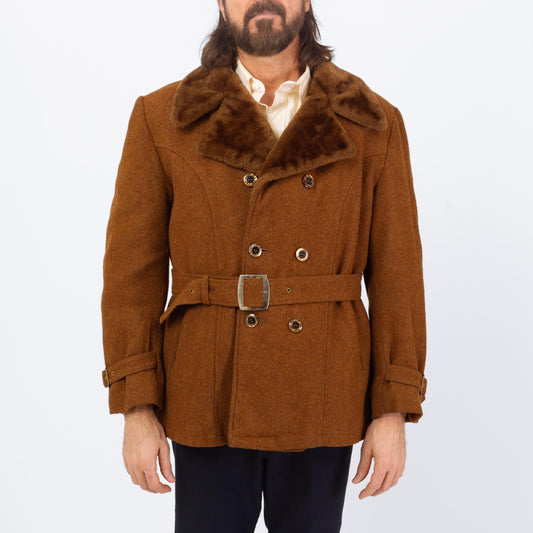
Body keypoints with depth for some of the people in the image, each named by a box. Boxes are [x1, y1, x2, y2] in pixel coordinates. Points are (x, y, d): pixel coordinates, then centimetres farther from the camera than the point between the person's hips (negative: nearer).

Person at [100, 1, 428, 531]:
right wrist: (136, 406, -6)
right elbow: (132, 270, -2)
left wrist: (394, 410, -4)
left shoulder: (372, 123, -1)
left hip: (322, 406, 1)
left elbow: (396, 274, -1)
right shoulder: (162, 118, -1)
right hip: (207, 403, 0)